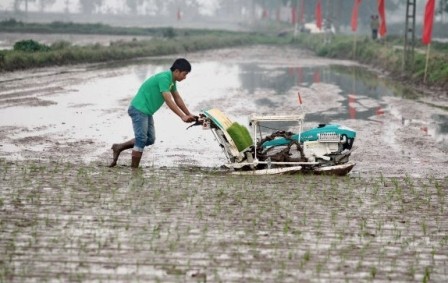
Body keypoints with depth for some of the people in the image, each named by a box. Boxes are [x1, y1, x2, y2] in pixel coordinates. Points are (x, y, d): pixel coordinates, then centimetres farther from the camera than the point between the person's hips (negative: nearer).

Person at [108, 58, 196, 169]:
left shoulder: (171, 80, 9)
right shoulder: (164, 78, -22)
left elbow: (178, 99, 15)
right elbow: (169, 101, -27)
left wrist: (189, 115, 10)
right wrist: (183, 117, -28)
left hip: (147, 111, 10)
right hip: (139, 109, -10)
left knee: (150, 139, 11)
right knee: (141, 139, -11)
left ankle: (118, 148, 19)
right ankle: (134, 168, -7)